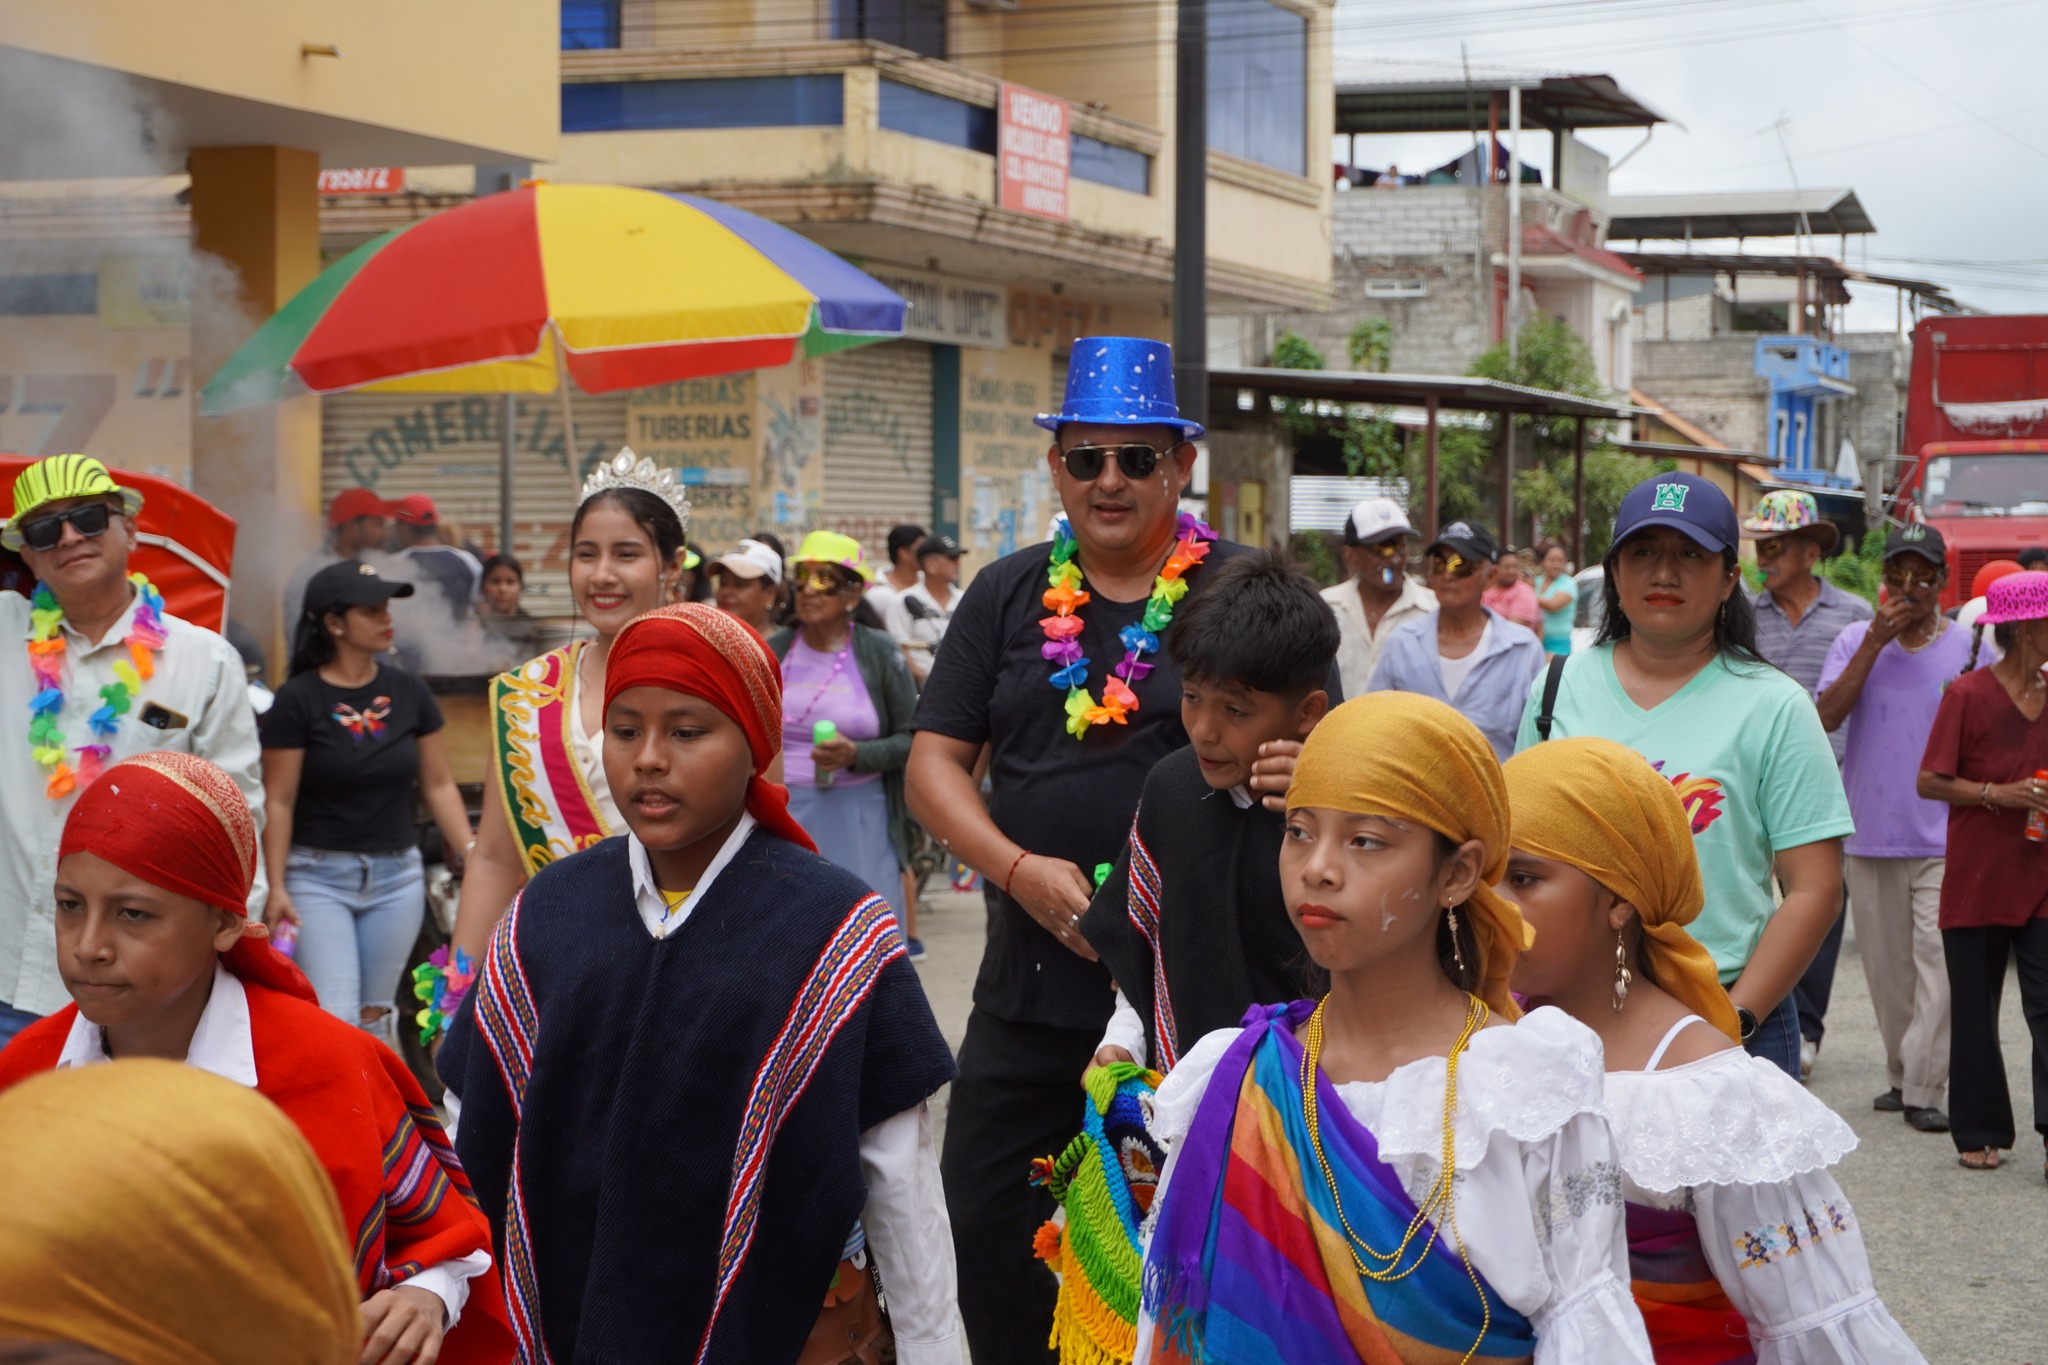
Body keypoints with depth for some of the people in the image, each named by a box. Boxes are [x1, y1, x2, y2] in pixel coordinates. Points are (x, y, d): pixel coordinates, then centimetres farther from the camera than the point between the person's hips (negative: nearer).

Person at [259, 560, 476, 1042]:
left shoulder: (409, 693, 4)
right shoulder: (298, 700, -8)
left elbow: (439, 785, 8)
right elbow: (278, 802, -7)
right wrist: (275, 886, -12)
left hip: (397, 874, 4)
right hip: (318, 875, -4)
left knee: (376, 1016, 9)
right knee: (334, 1019, -11)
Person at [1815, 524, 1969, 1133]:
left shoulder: (1967, 646, 3)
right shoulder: (1856, 639, 5)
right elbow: (1828, 716, -9)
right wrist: (1876, 642, -13)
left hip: (1944, 836, -2)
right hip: (1870, 833, 2)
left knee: (1939, 961, -10)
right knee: (1885, 964, 10)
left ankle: (1924, 1088, -7)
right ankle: (1899, 1075, 23)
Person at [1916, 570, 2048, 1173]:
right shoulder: (1968, 693, -7)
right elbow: (1929, 782, -8)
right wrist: (1999, 794, -17)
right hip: (1977, 880, -3)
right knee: (1975, 1009, 8)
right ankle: (1980, 1131, 18)